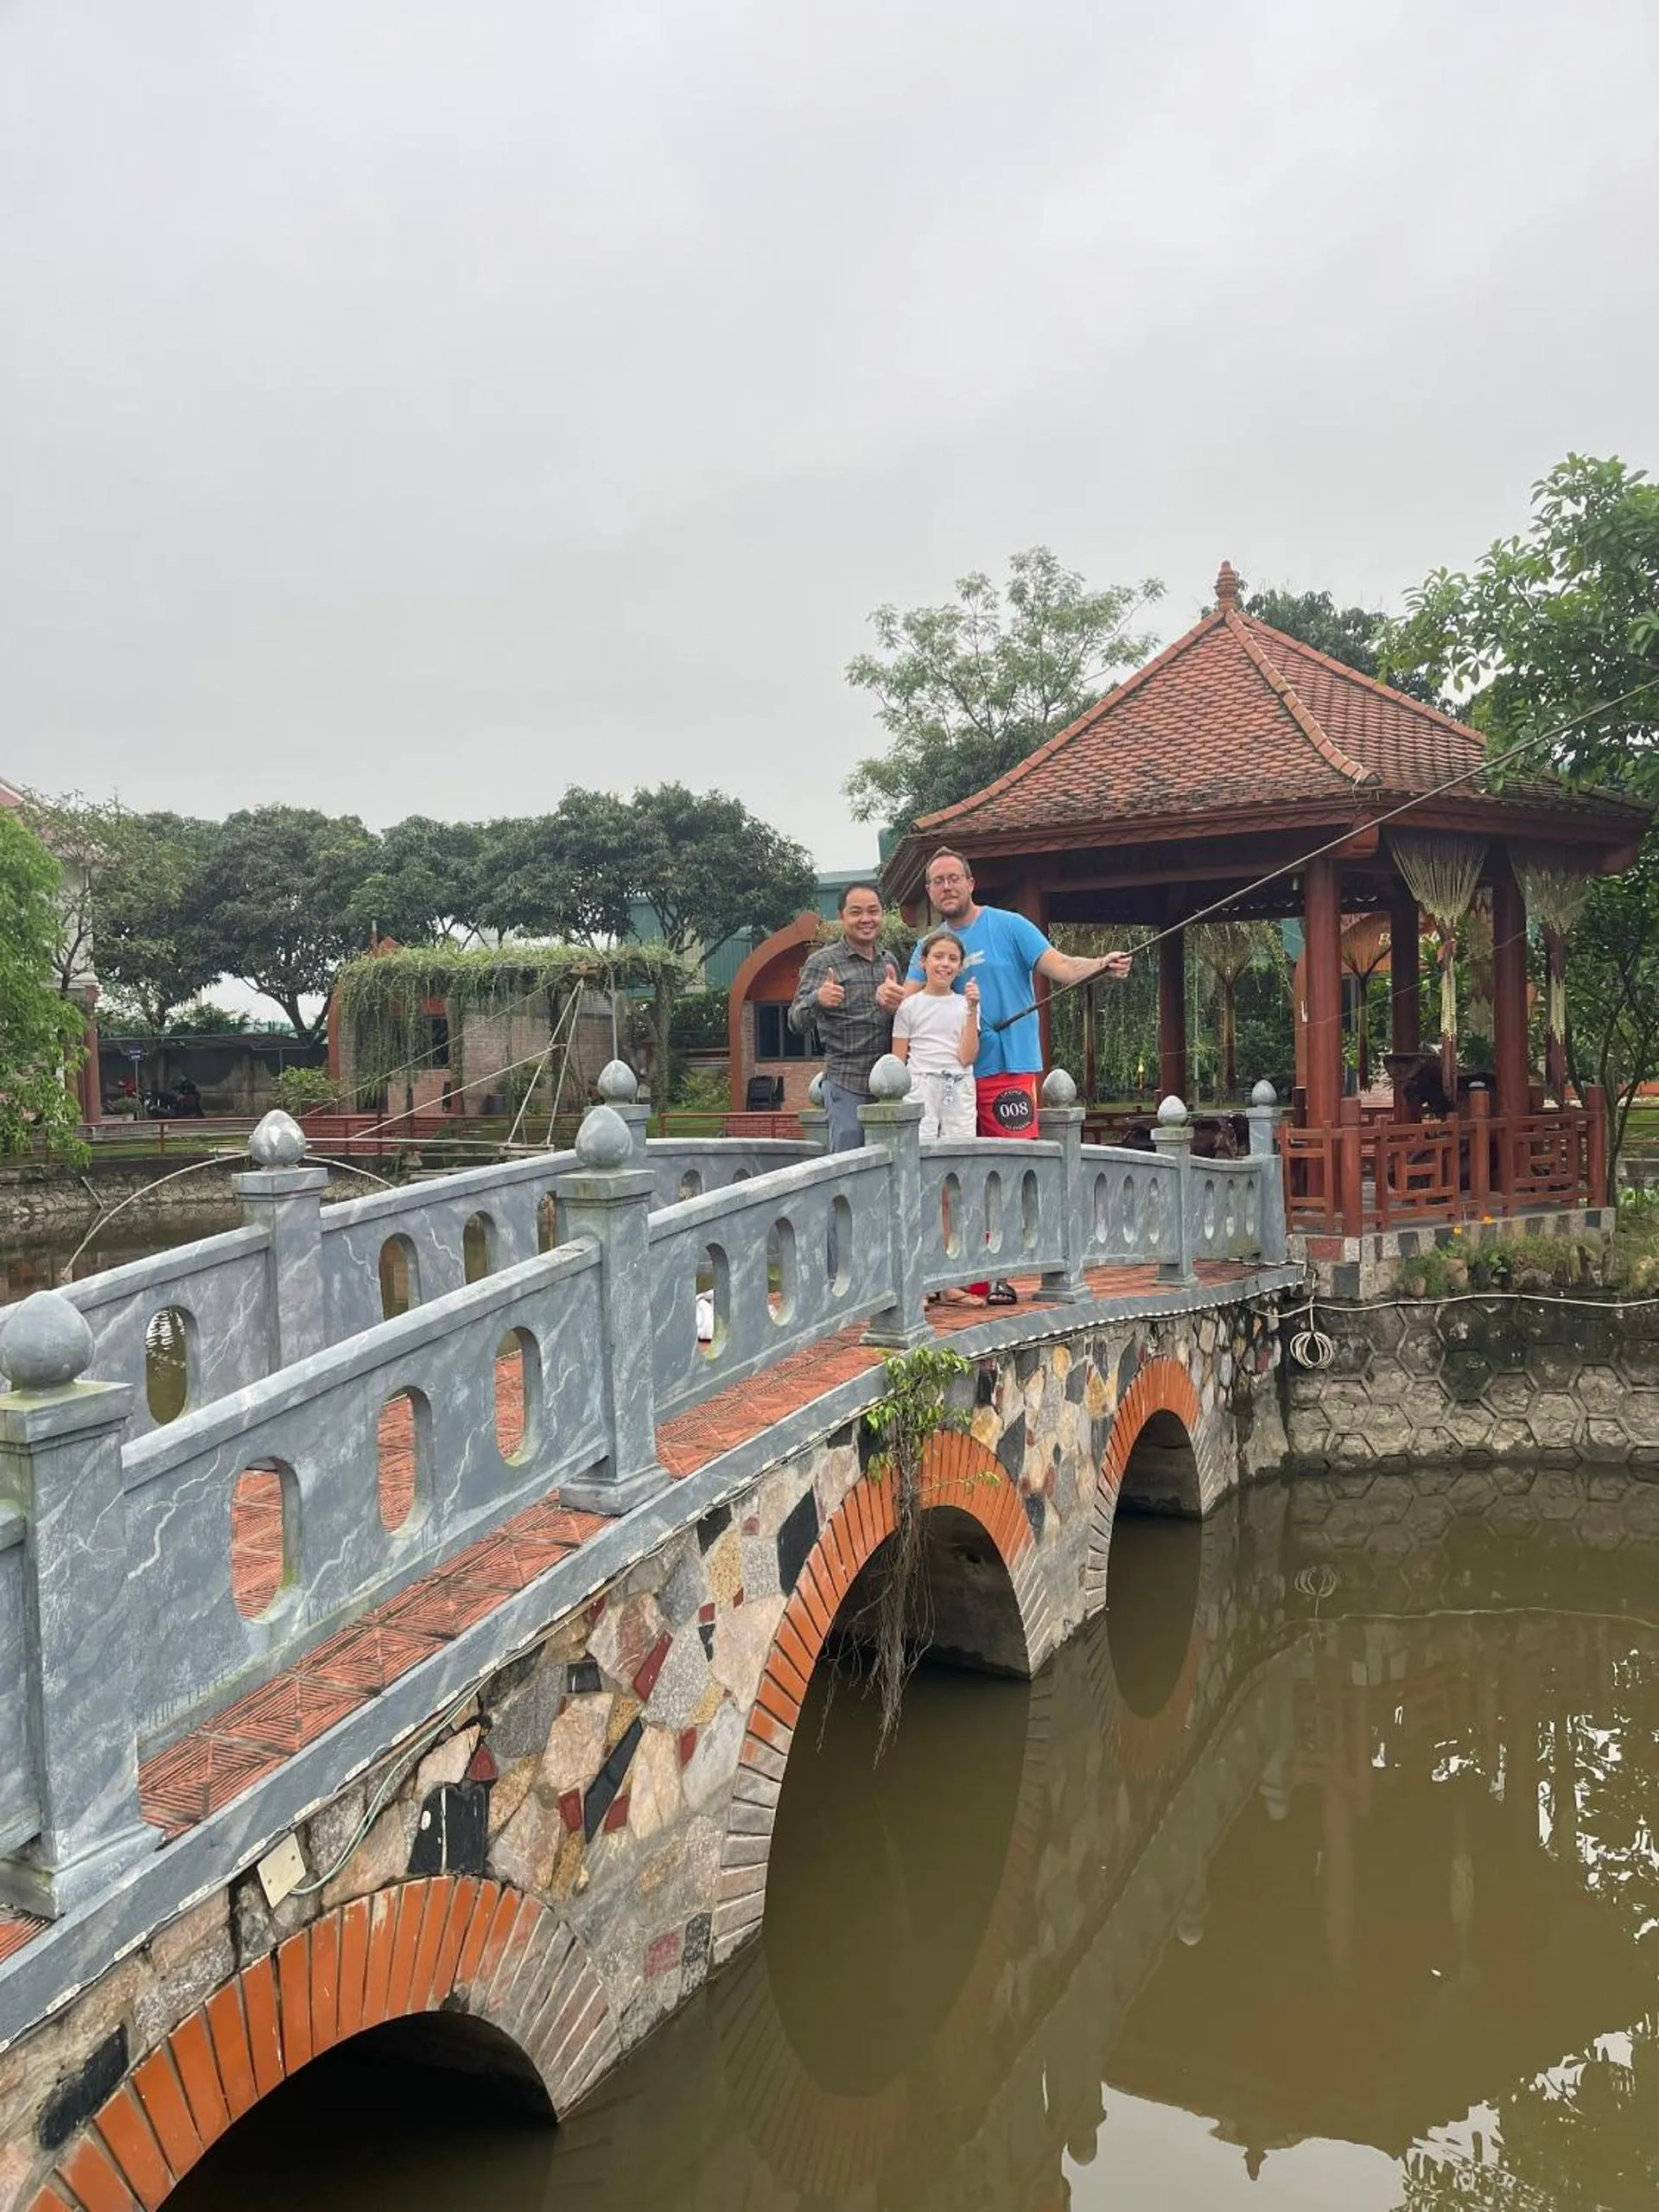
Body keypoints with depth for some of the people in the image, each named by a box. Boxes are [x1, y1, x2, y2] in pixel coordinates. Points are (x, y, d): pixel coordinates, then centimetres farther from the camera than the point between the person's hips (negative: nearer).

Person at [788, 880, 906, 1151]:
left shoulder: (889, 962, 15)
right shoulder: (822, 962, -1)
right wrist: (817, 999, -31)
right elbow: (796, 1023, -8)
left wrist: (897, 1004, -2)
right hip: (846, 1085, -5)